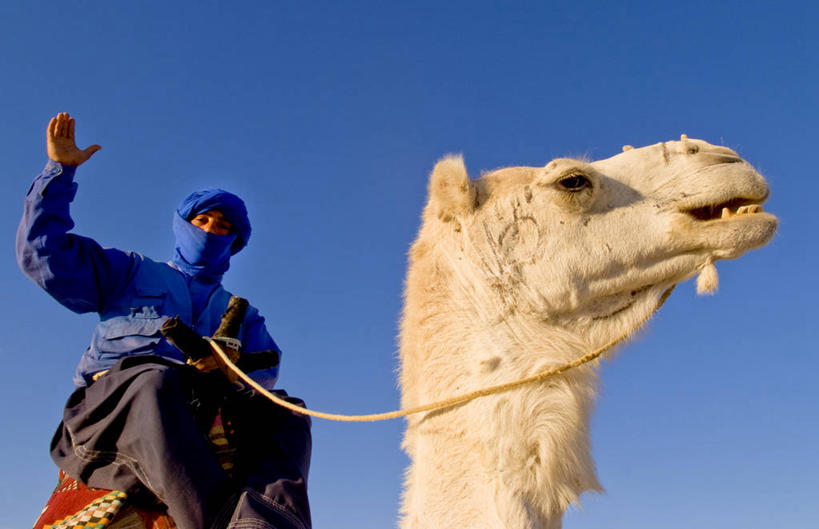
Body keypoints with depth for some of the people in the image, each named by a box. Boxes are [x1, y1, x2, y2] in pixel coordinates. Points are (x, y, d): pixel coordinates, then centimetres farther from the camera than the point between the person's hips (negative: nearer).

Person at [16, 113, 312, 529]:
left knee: (285, 414, -26)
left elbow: (264, 369, 12)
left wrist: (235, 374, -13)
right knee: (155, 382, -38)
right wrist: (60, 168, 17)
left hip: (199, 420, 3)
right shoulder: (130, 273, 29)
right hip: (106, 407, -2)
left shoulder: (242, 314, 31)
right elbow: (43, 252, 20)